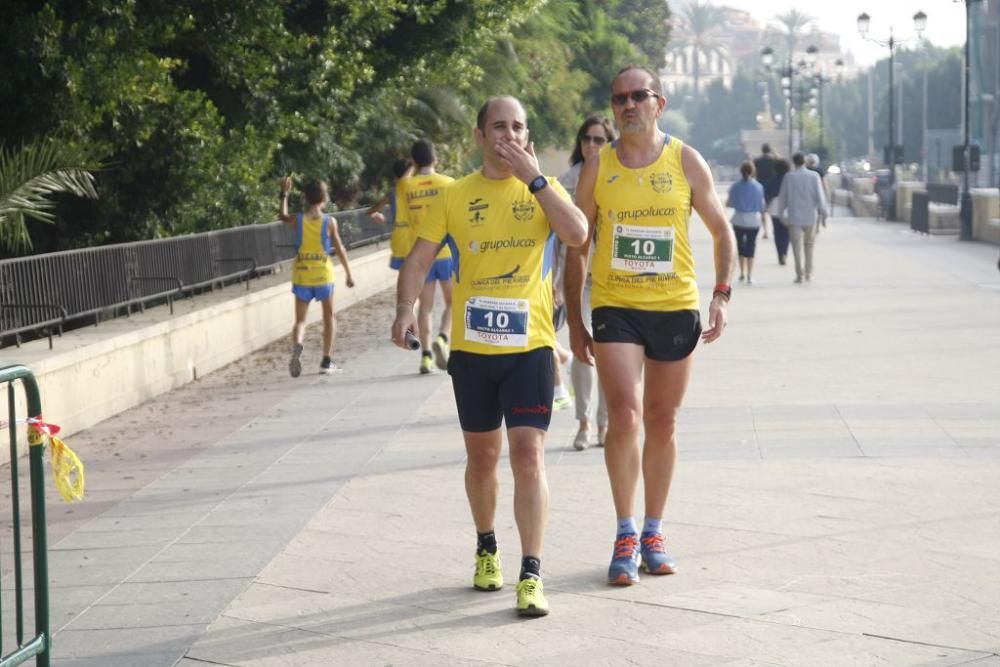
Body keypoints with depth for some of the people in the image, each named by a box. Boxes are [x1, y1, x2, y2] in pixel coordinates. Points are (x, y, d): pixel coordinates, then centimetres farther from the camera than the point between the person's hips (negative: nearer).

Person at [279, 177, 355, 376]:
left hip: (301, 275, 1)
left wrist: (284, 194, 32)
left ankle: (297, 345, -25)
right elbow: (339, 249, -2)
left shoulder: (297, 220, -2)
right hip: (323, 273, -1)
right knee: (328, 316, 16)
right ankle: (327, 361, 15)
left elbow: (282, 216, 21)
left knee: (300, 319, 7)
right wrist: (348, 273, 6)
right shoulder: (329, 221, -5)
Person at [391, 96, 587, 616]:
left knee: (528, 455, -11)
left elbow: (577, 233, -17)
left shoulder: (543, 189, 2)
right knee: (482, 457, 13)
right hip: (471, 348, 2)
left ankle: (531, 575, -9)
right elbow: (418, 260, 4)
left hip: (529, 345, -2)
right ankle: (486, 549, 35)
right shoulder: (456, 196, 3)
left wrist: (533, 177, -16)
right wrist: (404, 310, -14)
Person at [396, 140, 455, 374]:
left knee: (425, 305, 9)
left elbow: (401, 221, -1)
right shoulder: (447, 183, -4)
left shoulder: (405, 185, -1)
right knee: (453, 302, 9)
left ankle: (426, 355, 4)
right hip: (447, 251, -2)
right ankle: (442, 339, -15)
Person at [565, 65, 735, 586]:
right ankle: (625, 534, -3)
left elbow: (721, 231, 9)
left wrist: (721, 293, -4)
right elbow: (576, 247, 7)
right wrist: (574, 321, 4)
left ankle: (653, 533, 22)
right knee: (624, 415, -15)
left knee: (662, 422, 9)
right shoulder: (598, 168, 1)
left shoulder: (686, 162, 1)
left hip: (676, 308, 1)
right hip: (615, 307, -1)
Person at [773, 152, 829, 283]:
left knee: (797, 245, 1)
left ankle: (799, 274, -6)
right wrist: (823, 211, 6)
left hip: (794, 216, -1)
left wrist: (781, 213, 12)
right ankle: (808, 273, 15)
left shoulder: (788, 177, -4)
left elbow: (782, 196, 1)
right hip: (810, 216, 1)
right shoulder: (814, 176, -5)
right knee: (809, 244, 15)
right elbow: (820, 195, -4)